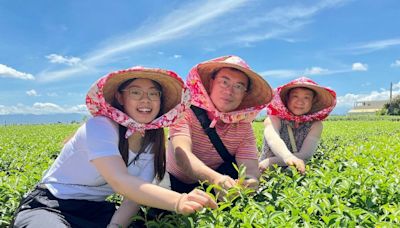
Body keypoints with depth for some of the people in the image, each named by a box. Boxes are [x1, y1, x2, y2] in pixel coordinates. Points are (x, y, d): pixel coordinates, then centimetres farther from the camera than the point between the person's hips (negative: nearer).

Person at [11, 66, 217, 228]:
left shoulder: (152, 142, -1)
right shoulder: (101, 127, -21)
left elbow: (135, 192, -8)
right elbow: (120, 181, -36)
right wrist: (178, 201, -50)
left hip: (96, 210, 6)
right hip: (49, 207, -5)